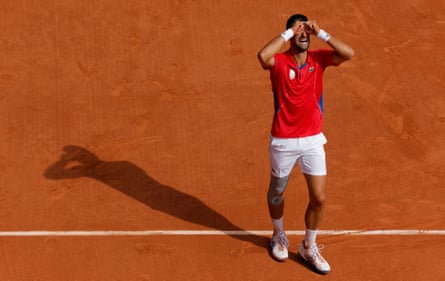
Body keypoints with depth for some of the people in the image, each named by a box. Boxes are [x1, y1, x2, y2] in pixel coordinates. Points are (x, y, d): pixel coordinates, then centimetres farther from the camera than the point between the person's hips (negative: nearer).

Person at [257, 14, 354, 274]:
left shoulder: (318, 59, -3)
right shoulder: (279, 62, -12)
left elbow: (349, 54, -18)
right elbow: (263, 55, -36)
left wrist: (321, 33, -21)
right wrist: (288, 33, -28)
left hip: (313, 140, 2)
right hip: (283, 141, -2)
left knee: (319, 198, 0)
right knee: (277, 193, 18)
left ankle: (309, 247, 22)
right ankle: (279, 237, 45)